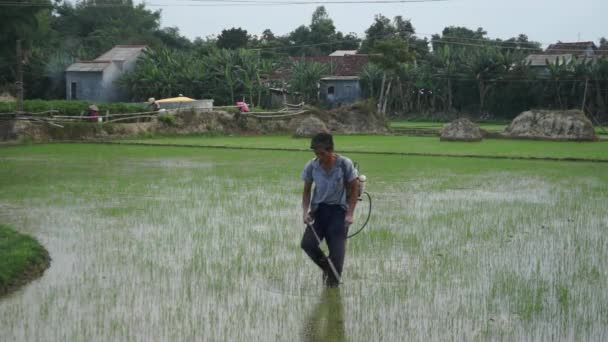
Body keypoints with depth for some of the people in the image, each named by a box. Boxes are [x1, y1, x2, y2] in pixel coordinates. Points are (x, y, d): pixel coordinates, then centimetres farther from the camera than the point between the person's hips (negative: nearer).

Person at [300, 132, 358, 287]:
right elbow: (307, 191, 7)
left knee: (337, 250, -6)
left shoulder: (345, 164, -12)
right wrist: (305, 212, -7)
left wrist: (350, 214, -8)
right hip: (319, 209, 2)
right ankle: (326, 267, 17)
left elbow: (353, 189, -2)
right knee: (307, 244, -12)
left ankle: (333, 282, 12)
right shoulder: (311, 166, -6)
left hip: (339, 210, -2)